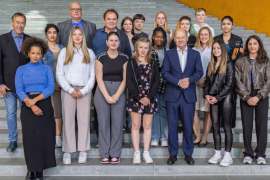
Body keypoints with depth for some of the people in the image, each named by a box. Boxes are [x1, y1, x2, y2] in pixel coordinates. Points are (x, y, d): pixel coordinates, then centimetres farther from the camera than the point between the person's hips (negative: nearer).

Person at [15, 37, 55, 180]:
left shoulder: (47, 69, 8)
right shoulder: (21, 70, 7)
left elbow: (51, 88, -3)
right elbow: (19, 89, -3)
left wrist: (35, 99, -16)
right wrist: (31, 104, -16)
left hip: (44, 104, 0)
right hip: (28, 107, 0)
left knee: (44, 136, 0)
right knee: (29, 136, -2)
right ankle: (31, 168, 10)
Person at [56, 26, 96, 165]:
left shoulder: (90, 53, 11)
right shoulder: (64, 52, 9)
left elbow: (93, 75, 6)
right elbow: (59, 74, 3)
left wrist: (83, 91, -6)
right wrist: (70, 90, -8)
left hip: (84, 90, 1)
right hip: (68, 90, 0)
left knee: (84, 119, 0)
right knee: (68, 119, -2)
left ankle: (83, 151, 8)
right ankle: (67, 152, 4)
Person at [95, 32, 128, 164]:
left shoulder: (124, 58, 6)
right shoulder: (101, 58, 3)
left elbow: (125, 79, 1)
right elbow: (99, 79, -2)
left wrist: (117, 95, -10)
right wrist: (107, 96, -11)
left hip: (119, 92, 1)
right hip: (102, 92, 0)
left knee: (117, 122, 0)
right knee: (103, 122, 0)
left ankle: (115, 154, 9)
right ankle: (104, 154, 10)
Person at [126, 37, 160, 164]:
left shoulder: (153, 63, 8)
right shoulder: (131, 63, 2)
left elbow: (157, 81, 3)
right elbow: (129, 82, -4)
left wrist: (149, 97, -10)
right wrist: (139, 98, -12)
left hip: (150, 99, 2)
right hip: (135, 99, -2)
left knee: (147, 126, 6)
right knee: (135, 126, 2)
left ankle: (146, 152, 15)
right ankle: (136, 153, 11)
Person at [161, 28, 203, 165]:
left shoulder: (195, 54, 10)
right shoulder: (169, 54, 7)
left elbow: (199, 72, 4)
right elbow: (164, 73, -1)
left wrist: (189, 80, -15)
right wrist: (178, 82, -14)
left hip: (189, 95, 0)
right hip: (172, 94, 0)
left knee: (188, 125, 3)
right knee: (172, 125, 3)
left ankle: (188, 154, 17)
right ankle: (173, 154, 15)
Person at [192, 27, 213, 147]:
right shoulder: (193, 50, 13)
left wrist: (207, 79, -9)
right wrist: (197, 79, -4)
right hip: (195, 84, 2)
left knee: (208, 112, 1)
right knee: (194, 111, -2)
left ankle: (204, 138, 10)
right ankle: (197, 137, 9)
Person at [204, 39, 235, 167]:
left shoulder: (228, 65, -4)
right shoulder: (211, 65, 14)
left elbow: (229, 84, -10)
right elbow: (207, 81, 15)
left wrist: (217, 97, -12)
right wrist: (206, 94, -2)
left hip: (225, 98, -5)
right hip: (213, 99, 6)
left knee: (227, 127, 0)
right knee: (215, 126, 7)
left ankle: (227, 156, 6)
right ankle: (217, 154, 15)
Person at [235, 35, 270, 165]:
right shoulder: (240, 62, 6)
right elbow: (238, 81, 0)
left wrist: (258, 96, -11)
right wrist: (247, 97, -9)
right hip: (246, 97, 0)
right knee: (247, 125, 1)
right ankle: (248, 154, 12)